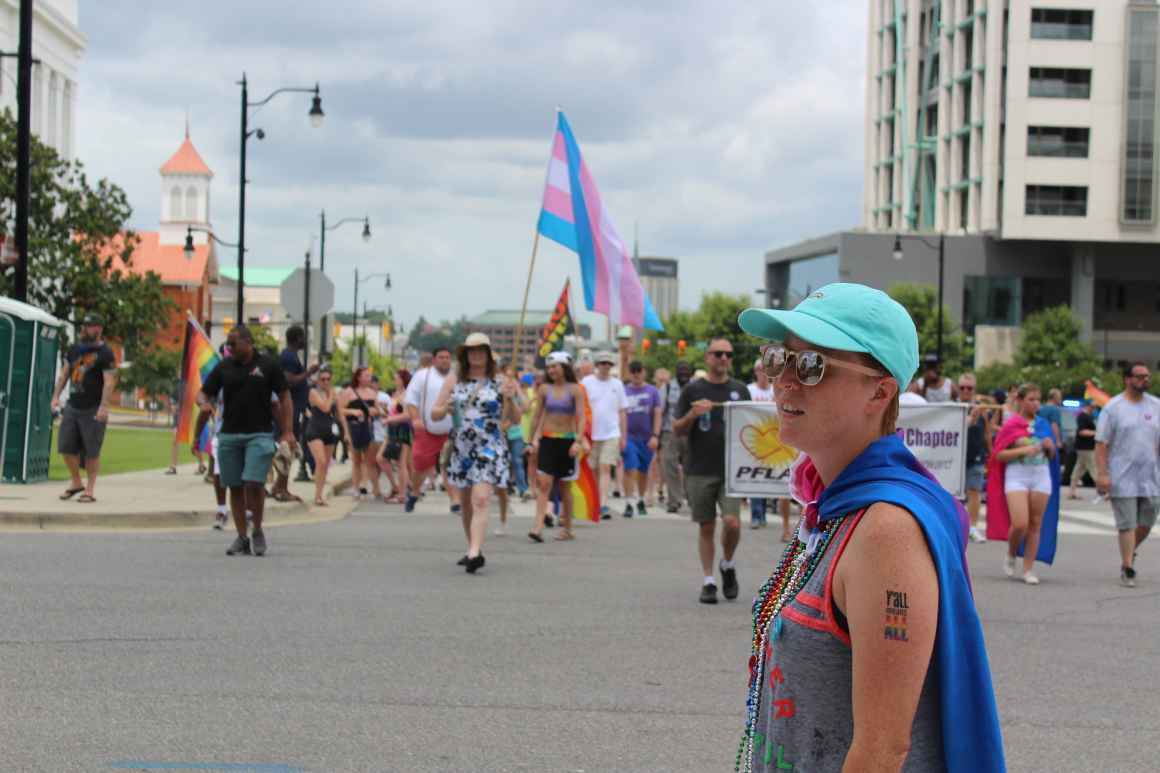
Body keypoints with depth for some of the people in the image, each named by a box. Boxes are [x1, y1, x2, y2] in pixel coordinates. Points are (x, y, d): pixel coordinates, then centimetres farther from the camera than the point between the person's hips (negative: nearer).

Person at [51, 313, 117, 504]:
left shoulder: (105, 354, -9)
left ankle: (90, 490, 5)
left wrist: (104, 407, -24)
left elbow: (109, 382, -16)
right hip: (72, 406, 6)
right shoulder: (75, 349, 12)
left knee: (91, 452, -3)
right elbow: (64, 374, 18)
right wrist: (56, 396, 9)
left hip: (93, 410, -6)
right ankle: (76, 483, 22)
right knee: (66, 447, 5)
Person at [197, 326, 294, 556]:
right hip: (229, 434, 3)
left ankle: (258, 531, 5)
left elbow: (285, 398, 2)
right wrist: (204, 403, -16)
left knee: (254, 483, -15)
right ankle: (242, 537, 14)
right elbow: (204, 393, 10)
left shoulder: (268, 365, 0)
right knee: (235, 487, 5)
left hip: (259, 435, -3)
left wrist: (288, 432, -4)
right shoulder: (223, 367, 7)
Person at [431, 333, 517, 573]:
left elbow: (515, 419, 0)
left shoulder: (500, 381, 0)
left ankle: (475, 552, -26)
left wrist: (509, 399, -19)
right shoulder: (454, 380, 8)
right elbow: (434, 414, 9)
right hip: (461, 448, 4)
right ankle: (472, 549, 28)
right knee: (466, 503, 14)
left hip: (490, 449, -4)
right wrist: (445, 409, -13)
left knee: (480, 501, -18)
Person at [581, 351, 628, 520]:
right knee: (593, 471, 8)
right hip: (591, 434, 0)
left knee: (605, 468, -12)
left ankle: (604, 505, -19)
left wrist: (623, 436, 10)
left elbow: (622, 412, 12)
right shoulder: (586, 383, 1)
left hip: (611, 434, 0)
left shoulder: (617, 384, 8)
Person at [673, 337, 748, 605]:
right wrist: (692, 415, -14)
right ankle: (708, 581, 14)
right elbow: (677, 430, 5)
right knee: (706, 527, 4)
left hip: (731, 471, 1)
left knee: (732, 522, -13)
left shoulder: (740, 390, 10)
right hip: (700, 472, 0)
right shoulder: (693, 391, 5)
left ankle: (727, 565, 14)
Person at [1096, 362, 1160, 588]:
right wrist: (1102, 474, -15)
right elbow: (1101, 444, -6)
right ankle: (1128, 570, 3)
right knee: (1127, 524, -4)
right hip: (1122, 478, -4)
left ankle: (1129, 553, 34)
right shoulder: (1113, 408, -4)